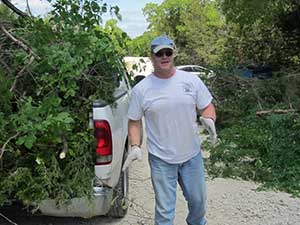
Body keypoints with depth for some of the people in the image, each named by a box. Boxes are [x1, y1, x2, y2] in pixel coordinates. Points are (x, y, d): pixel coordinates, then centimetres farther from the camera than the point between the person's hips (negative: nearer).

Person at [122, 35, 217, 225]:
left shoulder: (191, 80, -4)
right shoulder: (141, 89, -7)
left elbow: (207, 106, 4)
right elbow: (134, 122, 1)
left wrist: (209, 119, -19)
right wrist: (135, 146, -14)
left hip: (192, 154, 2)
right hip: (161, 159, -2)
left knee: (198, 199, 21)